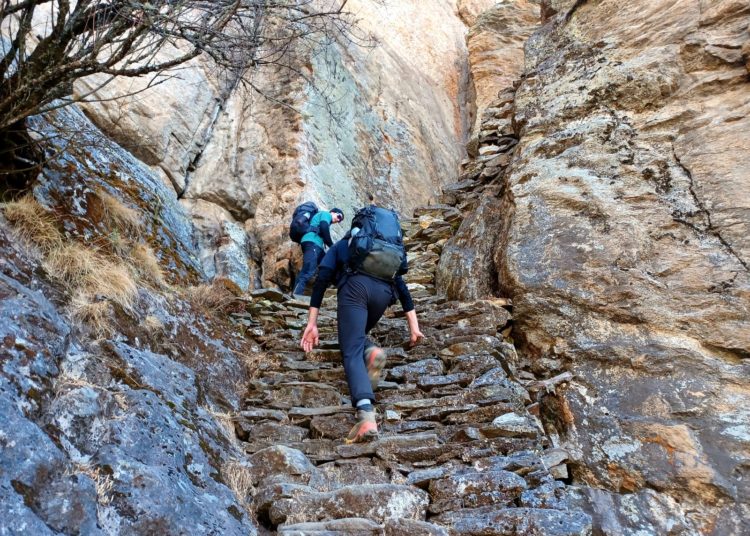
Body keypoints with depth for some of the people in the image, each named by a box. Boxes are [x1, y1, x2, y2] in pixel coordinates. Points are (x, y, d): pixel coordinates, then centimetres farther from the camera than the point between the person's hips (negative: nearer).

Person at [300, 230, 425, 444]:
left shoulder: (340, 246, 33)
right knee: (354, 337, 27)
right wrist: (414, 327, 22)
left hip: (354, 286, -3)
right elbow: (401, 286, 28)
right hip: (384, 290, 3)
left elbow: (321, 281, 16)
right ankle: (371, 351, -10)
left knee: (352, 352, -9)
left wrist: (312, 324, 11)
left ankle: (366, 415, -33)